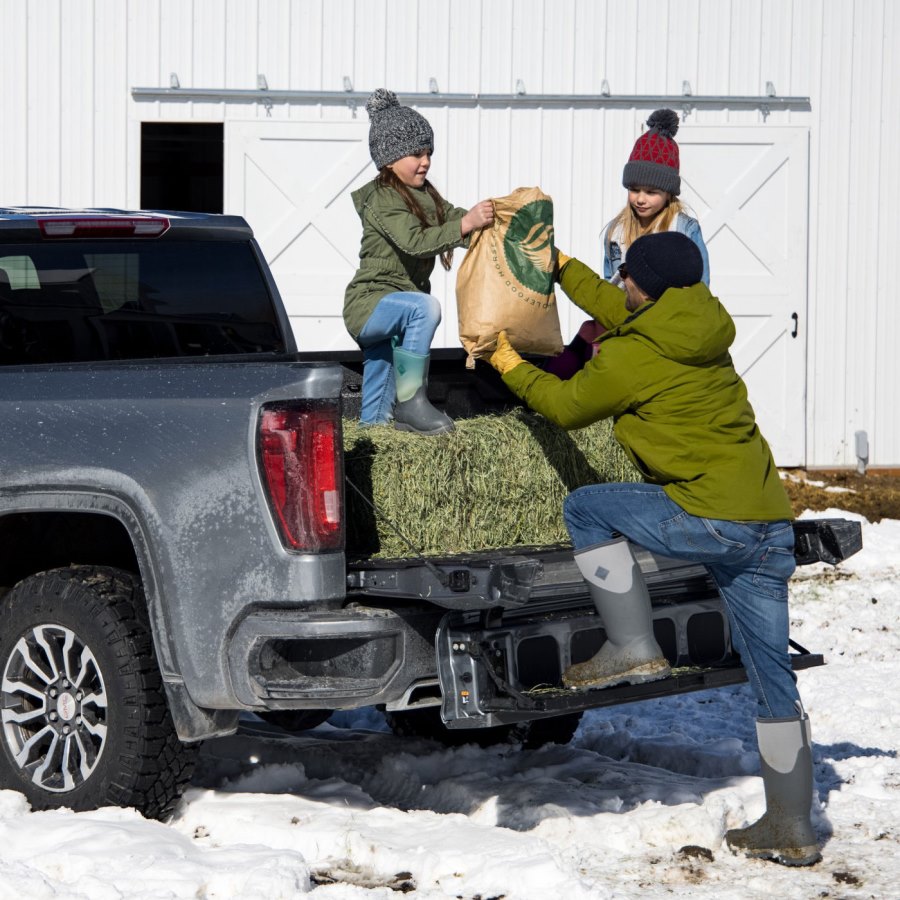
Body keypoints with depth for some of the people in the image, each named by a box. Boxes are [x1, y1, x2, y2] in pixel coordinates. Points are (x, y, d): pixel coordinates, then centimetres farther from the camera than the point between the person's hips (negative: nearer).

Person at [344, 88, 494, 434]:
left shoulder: (425, 195, 11)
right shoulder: (382, 200, -17)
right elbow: (414, 242, -31)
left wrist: (486, 216, -10)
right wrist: (465, 225, -40)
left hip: (396, 308, 9)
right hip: (370, 303, -9)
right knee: (424, 306, -36)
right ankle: (409, 400, -31)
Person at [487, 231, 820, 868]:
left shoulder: (632, 356, -8)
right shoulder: (701, 333, 16)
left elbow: (567, 407, 7)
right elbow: (618, 310, 34)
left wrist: (512, 368, 23)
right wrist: (560, 264, 43)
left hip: (714, 517, -8)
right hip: (771, 520, 8)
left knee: (585, 510, 9)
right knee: (774, 678, 10)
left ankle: (634, 648, 6)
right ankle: (791, 829, 14)